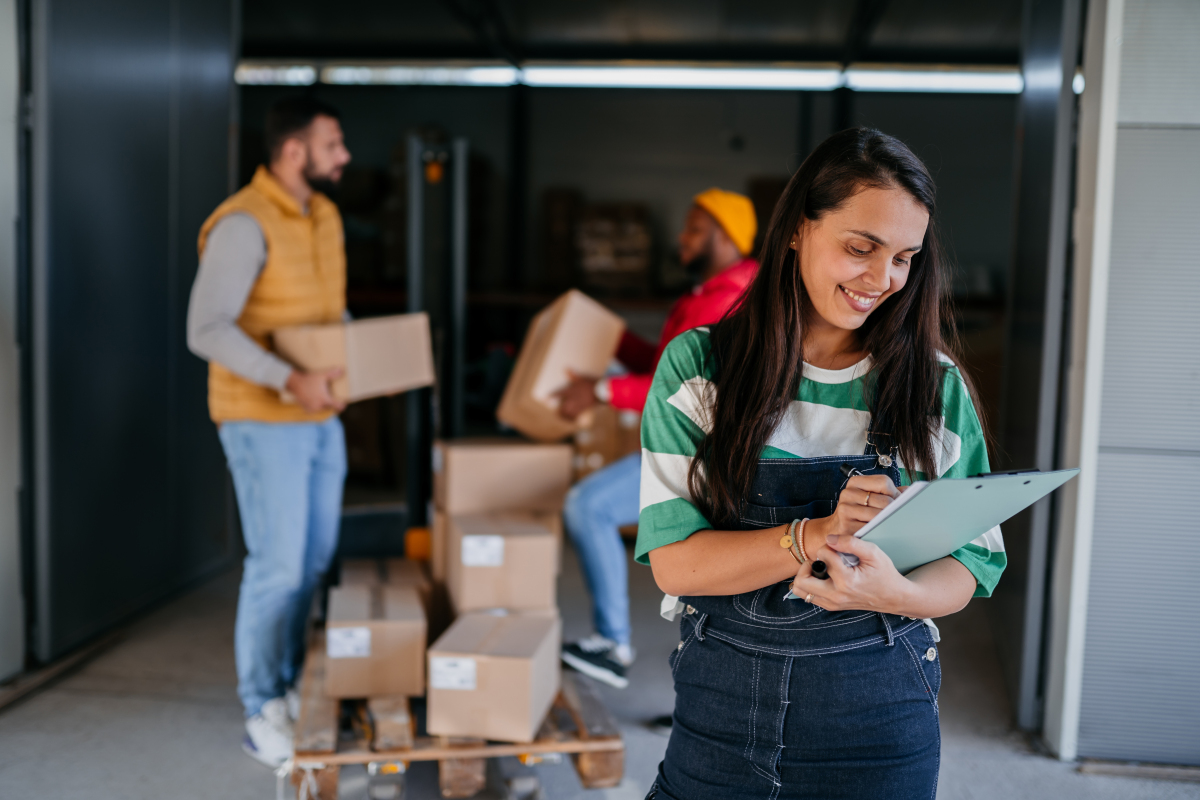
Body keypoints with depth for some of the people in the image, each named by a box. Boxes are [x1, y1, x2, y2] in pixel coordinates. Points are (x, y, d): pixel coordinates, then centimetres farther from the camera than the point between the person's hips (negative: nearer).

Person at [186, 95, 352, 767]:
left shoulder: (324, 215, 11)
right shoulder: (244, 225, -17)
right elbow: (207, 329, -24)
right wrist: (289, 381, -31)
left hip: (321, 418, 8)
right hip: (264, 422, -8)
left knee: (315, 562, 14)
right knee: (278, 567, -4)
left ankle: (290, 687, 30)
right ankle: (263, 715, 11)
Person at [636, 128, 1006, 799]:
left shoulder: (937, 386, -1)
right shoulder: (699, 366, -6)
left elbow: (968, 564, -2)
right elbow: (673, 560, -12)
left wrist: (892, 592, -24)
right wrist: (815, 536, -26)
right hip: (720, 706, -1)